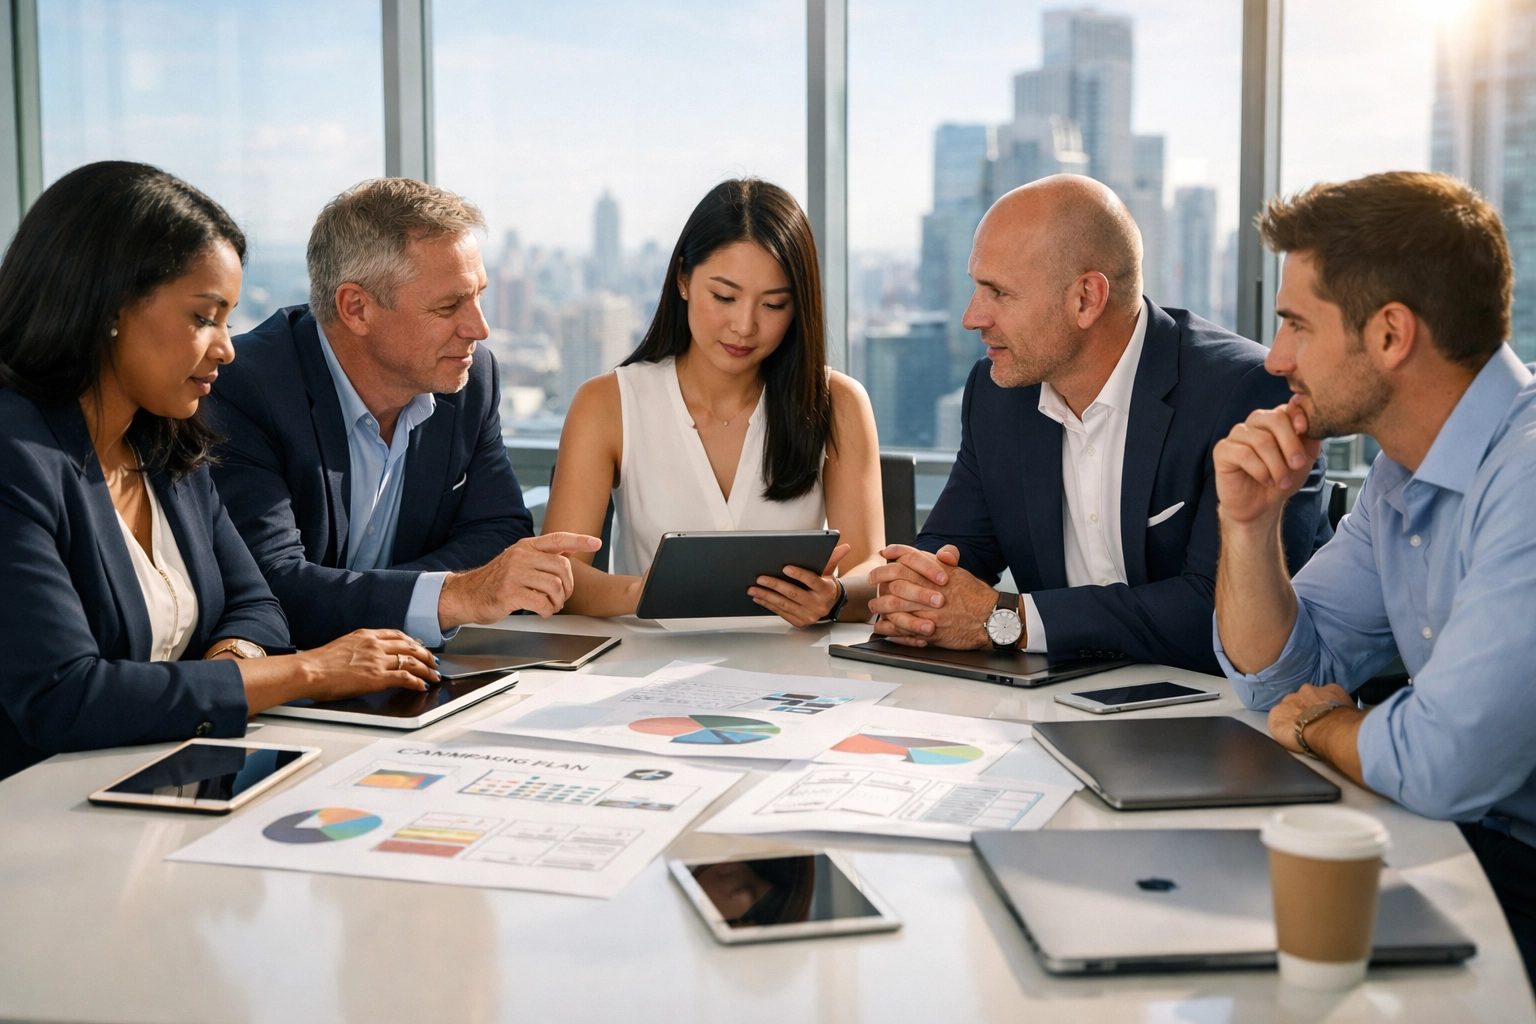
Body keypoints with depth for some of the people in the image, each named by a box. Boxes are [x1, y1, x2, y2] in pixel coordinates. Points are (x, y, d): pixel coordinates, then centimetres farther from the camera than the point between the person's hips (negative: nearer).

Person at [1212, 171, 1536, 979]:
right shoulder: (1400, 477, 8)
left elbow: (1442, 765, -29)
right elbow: (1275, 680, 15)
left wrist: (1317, 725, -6)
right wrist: (1250, 520, -2)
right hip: (1465, 842, 8)